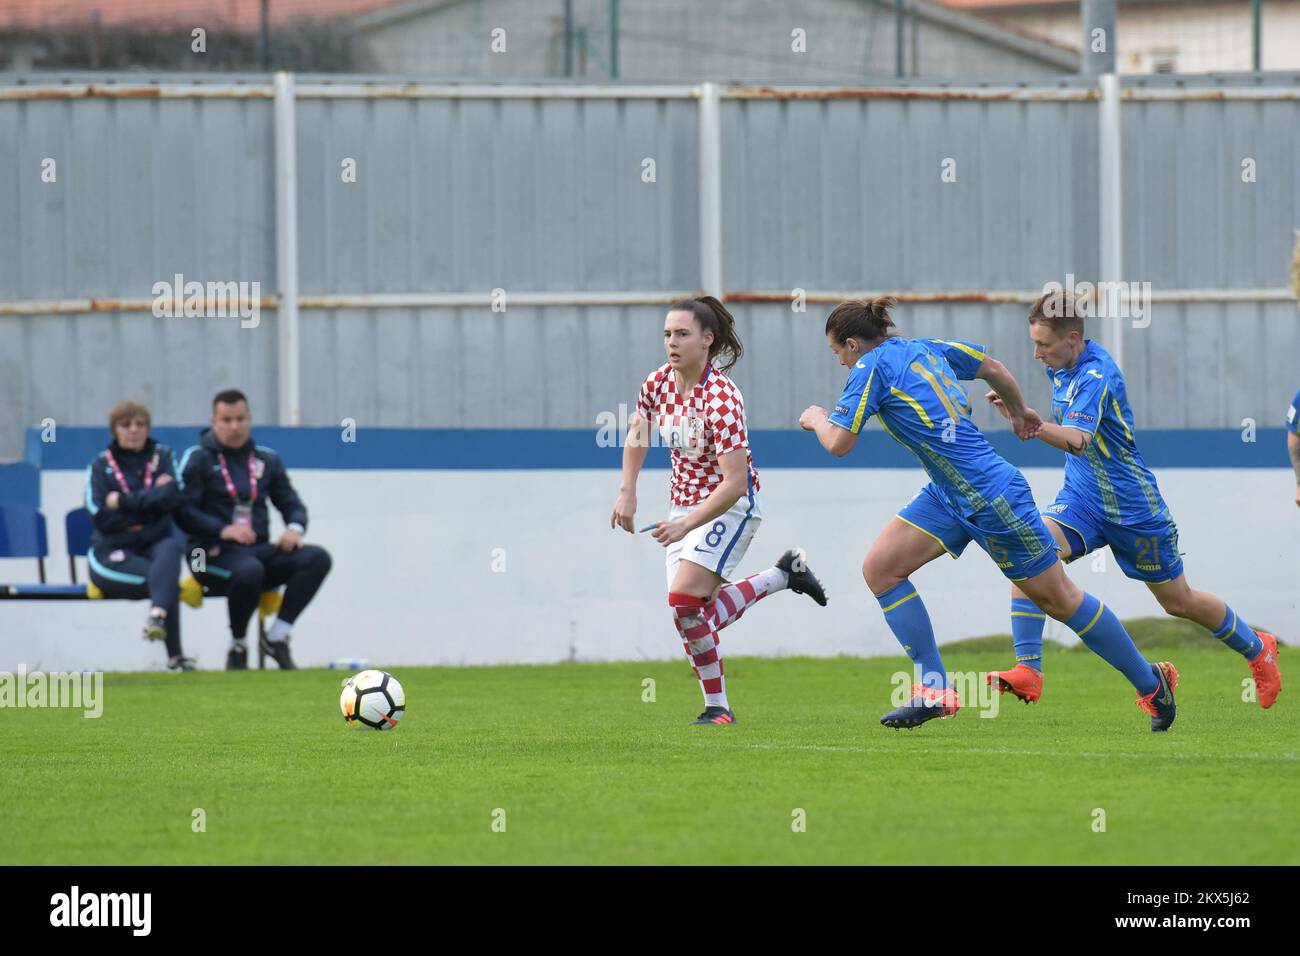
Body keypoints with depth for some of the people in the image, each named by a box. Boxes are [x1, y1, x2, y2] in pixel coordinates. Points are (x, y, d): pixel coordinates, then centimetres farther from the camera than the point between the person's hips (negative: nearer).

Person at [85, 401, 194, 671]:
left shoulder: (161, 456, 12)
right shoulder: (100, 466, 6)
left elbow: (172, 497, -8)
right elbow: (100, 517, -7)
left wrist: (124, 502, -13)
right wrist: (150, 501, -7)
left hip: (153, 544, 2)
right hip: (112, 552, -2)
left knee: (171, 547, -36)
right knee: (167, 578, -30)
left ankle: (157, 615, -58)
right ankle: (174, 656, -35)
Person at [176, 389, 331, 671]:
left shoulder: (266, 460, 18)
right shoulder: (197, 459, 3)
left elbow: (291, 503, 16)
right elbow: (183, 511, -7)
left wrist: (294, 528, -8)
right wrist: (223, 530, -23)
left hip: (260, 549, 5)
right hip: (215, 553, -5)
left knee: (317, 558, -20)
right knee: (249, 570, -40)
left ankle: (277, 637, -18)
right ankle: (238, 645, -14)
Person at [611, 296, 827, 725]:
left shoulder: (721, 398, -26)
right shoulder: (658, 382, -5)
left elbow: (735, 482, -28)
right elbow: (637, 433, 17)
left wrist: (685, 526, -34)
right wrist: (627, 493, 7)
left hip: (730, 506, -7)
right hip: (683, 504, 7)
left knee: (684, 600, -21)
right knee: (698, 615, -1)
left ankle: (717, 707, -7)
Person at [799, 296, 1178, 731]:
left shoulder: (872, 367, -16)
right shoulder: (924, 349, 8)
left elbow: (839, 443, -17)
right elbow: (993, 368, 17)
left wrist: (817, 418, 4)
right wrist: (1019, 413, 34)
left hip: (992, 498, -9)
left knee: (1059, 599, 3)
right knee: (880, 568, -1)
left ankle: (1152, 682, 17)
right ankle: (935, 689, -1)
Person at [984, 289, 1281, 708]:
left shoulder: (1095, 377, -26)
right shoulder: (1064, 367, 0)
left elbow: (1077, 440, -43)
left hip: (1132, 508, -7)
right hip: (1081, 499, 7)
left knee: (1178, 602, 11)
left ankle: (1258, 649, 37)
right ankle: (1027, 672, -25)